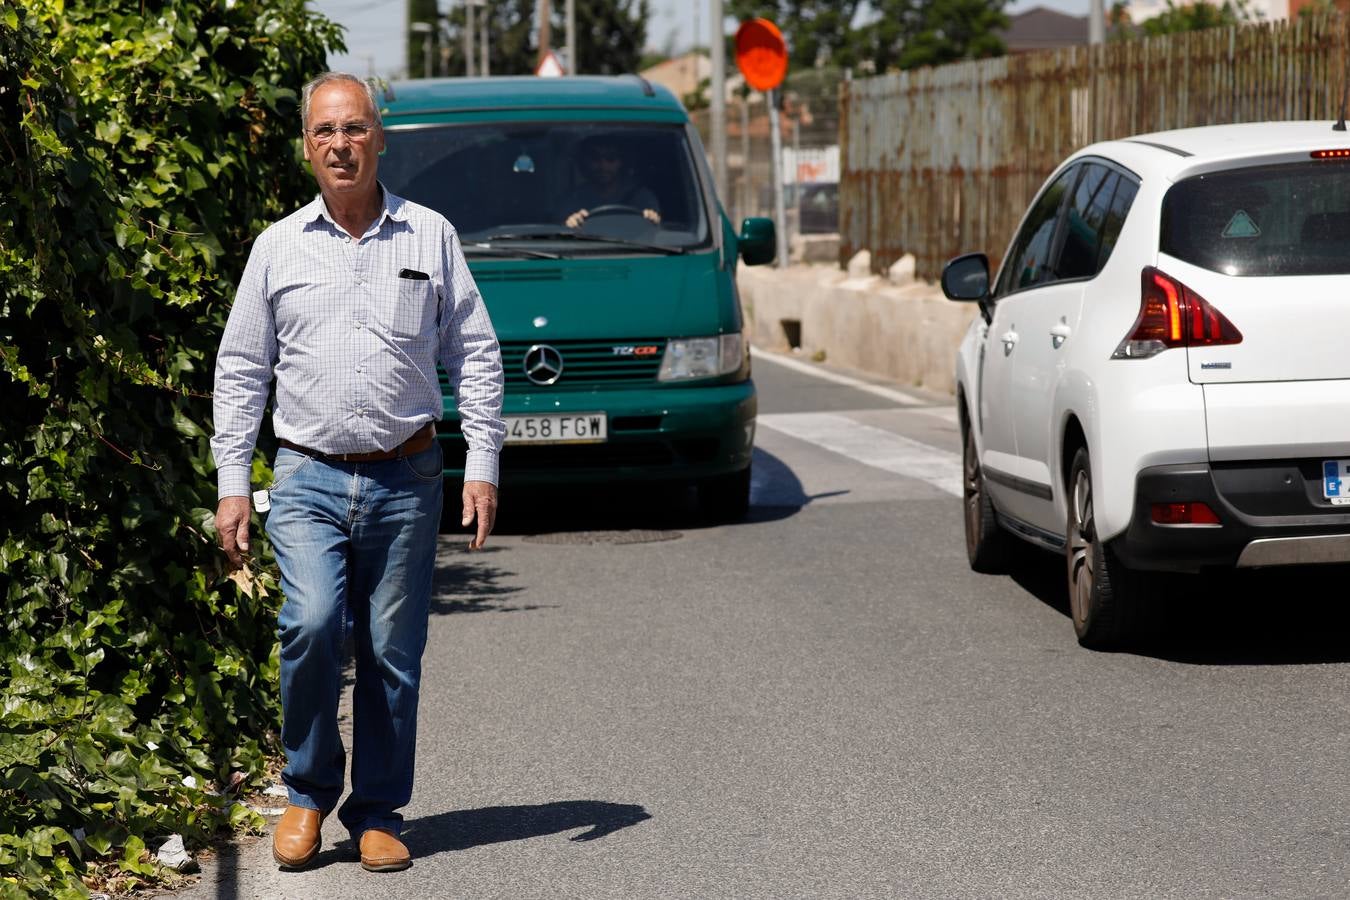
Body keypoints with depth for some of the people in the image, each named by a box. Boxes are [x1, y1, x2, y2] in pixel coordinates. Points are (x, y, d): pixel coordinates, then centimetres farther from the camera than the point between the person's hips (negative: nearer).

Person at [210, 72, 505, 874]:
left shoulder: (430, 237, 5)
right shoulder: (279, 246, 7)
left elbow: (476, 355, 7)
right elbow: (241, 370, 9)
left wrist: (482, 466, -1)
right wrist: (232, 485, 2)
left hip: (406, 480, 1)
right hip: (310, 478, 0)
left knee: (393, 656, 2)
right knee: (313, 625, -19)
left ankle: (378, 813, 15)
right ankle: (309, 792, 0)